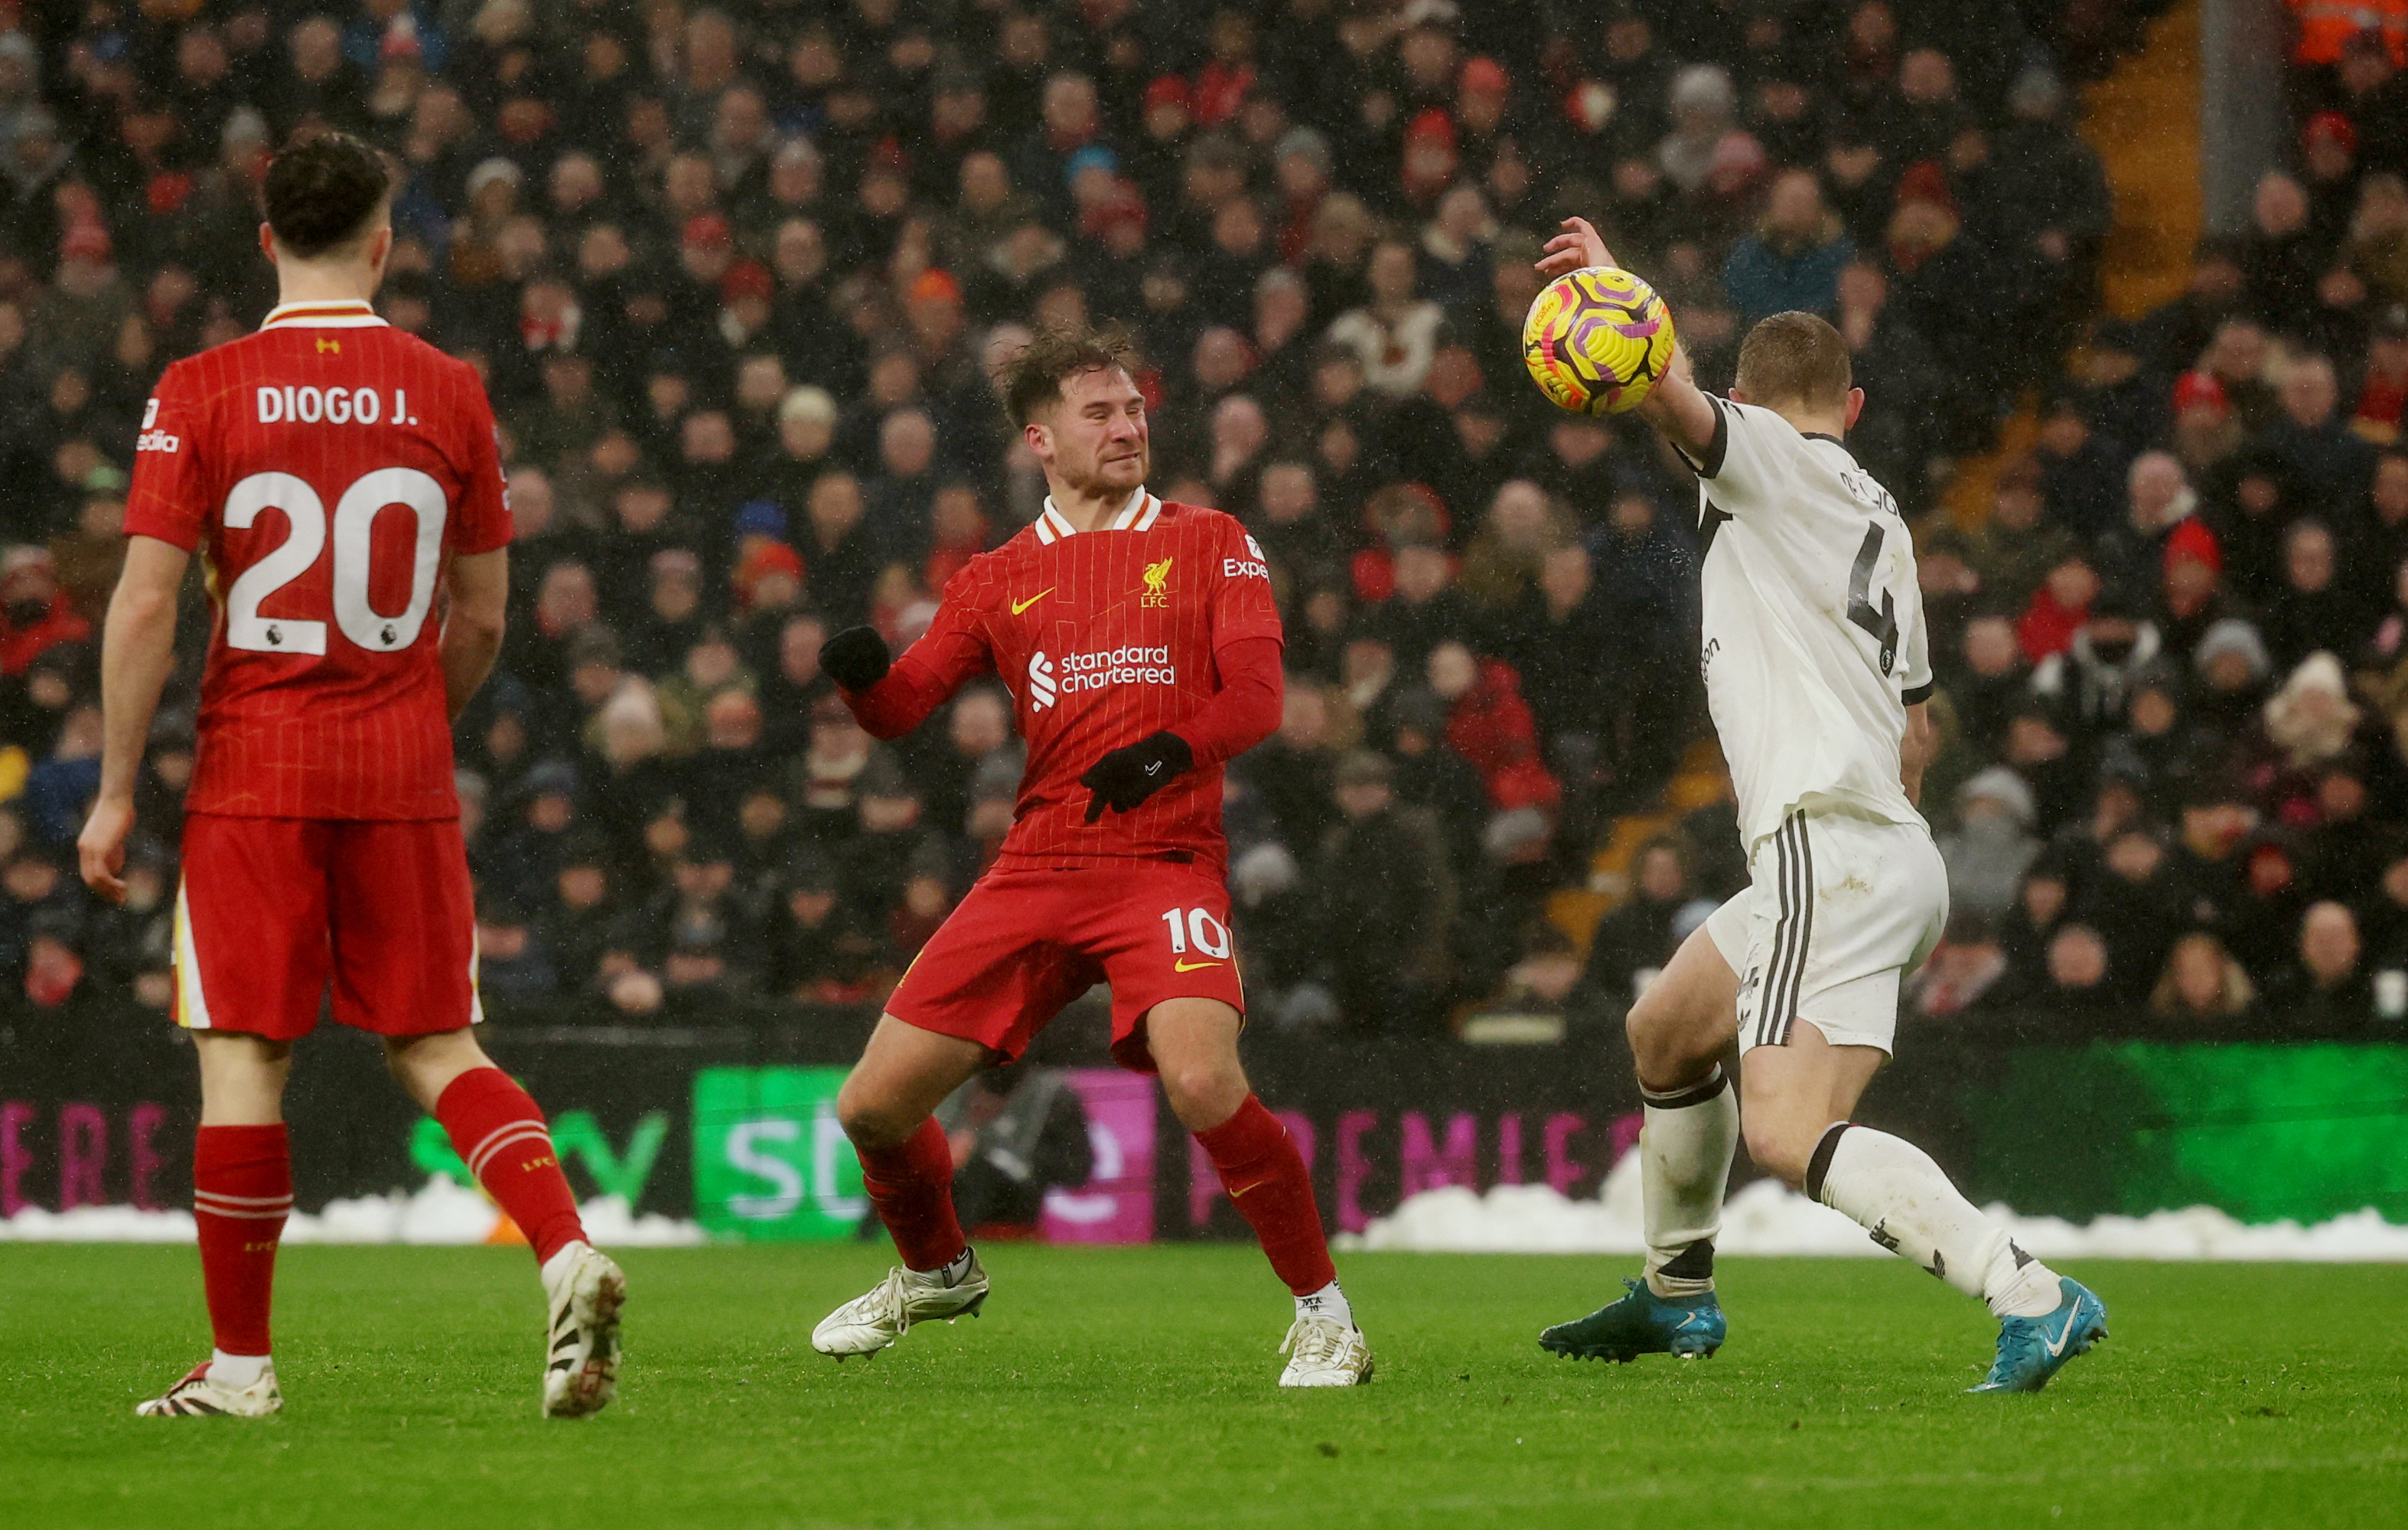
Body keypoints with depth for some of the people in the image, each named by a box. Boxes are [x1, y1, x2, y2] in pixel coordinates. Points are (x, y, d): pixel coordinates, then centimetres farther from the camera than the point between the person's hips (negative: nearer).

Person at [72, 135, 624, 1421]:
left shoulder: (201, 392, -5)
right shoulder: (447, 395, 2)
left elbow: (144, 605, -8)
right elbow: (482, 618, 8)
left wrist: (115, 791, -1)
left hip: (253, 775, -2)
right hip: (403, 782, 2)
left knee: (242, 1060, 3)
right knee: (438, 1049, 9)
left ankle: (241, 1362, 6)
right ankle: (568, 1254, -13)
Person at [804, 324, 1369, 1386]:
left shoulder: (1210, 544, 10)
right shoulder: (1000, 579, 15)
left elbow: (1256, 697, 1)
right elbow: (903, 706, 8)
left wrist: (1171, 752, -19)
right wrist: (861, 673, -16)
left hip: (1166, 860, -3)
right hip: (1036, 867, 3)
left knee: (1203, 1084, -29)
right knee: (874, 1105, -1)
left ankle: (1323, 1314, -11)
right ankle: (937, 1270, 31)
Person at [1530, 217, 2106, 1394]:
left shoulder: (1771, 460, -1)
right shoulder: (1879, 520, 23)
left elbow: (1672, 400, -22)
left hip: (1831, 849, -10)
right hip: (1885, 844, 10)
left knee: (1788, 1133, -21)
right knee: (1665, 1031, 29)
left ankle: (2034, 1300, -31)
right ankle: (1676, 1296, 43)